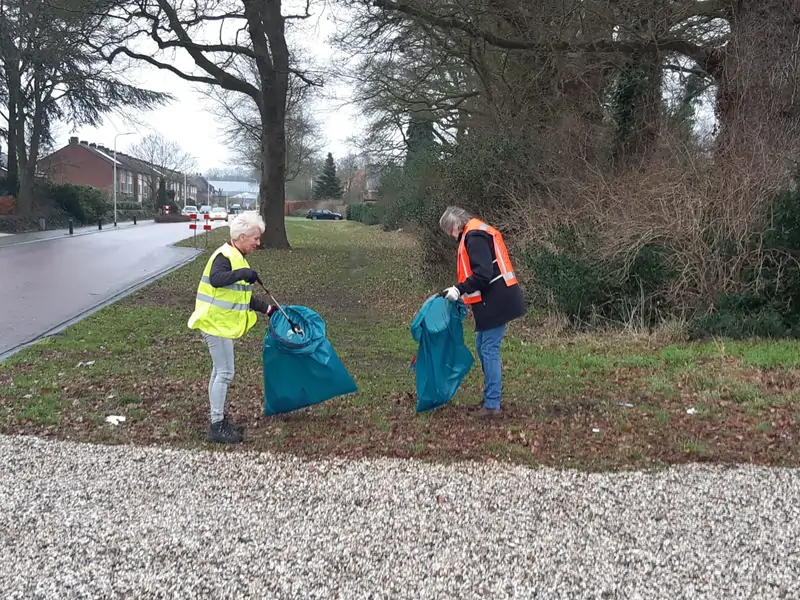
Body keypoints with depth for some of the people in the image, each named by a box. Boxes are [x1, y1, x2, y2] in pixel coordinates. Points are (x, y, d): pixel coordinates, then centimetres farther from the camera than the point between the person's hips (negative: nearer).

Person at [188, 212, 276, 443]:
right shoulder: (224, 256, -17)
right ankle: (217, 428, -2)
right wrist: (244, 273, -44)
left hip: (223, 324, 10)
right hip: (216, 323, -10)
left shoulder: (237, 258, 14)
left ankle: (219, 420, 26)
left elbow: (243, 296, 22)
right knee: (225, 373, -8)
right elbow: (216, 279, -39)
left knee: (220, 372, 16)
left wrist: (266, 308, 20)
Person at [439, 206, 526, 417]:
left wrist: (459, 289, -19)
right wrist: (463, 292, 13)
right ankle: (491, 396, 25)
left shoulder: (475, 236, -13)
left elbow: (483, 274, -23)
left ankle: (492, 404, -2)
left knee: (489, 350, -7)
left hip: (495, 302, -10)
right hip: (493, 301, 10)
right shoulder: (479, 234, 18)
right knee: (482, 347, 17)